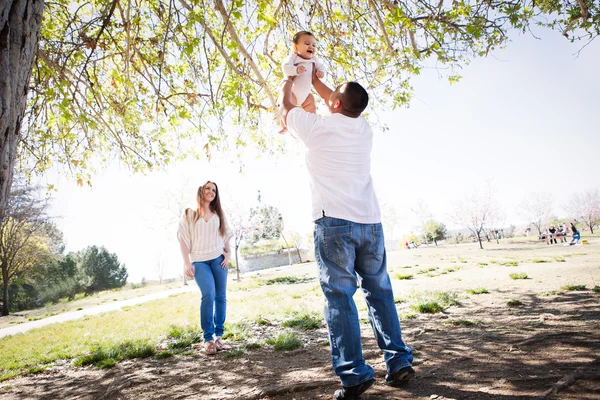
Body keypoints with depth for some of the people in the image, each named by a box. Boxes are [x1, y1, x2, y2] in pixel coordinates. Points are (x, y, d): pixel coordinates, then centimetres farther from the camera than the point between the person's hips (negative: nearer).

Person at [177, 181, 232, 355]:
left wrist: (227, 254, 4)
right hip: (199, 261, -3)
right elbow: (184, 239, 1)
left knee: (220, 296, 0)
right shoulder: (190, 214, 6)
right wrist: (187, 264, -7)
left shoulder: (218, 214, 15)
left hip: (218, 259, 3)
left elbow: (225, 235, 19)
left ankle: (219, 335, 10)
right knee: (208, 295, -20)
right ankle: (208, 338, -13)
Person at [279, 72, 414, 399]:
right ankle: (399, 362, 16)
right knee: (379, 292, 12)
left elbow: (285, 106, 18)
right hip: (370, 222, 5)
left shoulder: (318, 127, 0)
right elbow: (342, 108, 35)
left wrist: (289, 80, 38)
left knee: (339, 297, -3)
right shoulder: (364, 128, 15)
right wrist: (314, 80, 45)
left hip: (334, 223, -5)